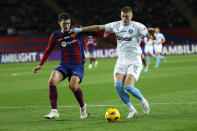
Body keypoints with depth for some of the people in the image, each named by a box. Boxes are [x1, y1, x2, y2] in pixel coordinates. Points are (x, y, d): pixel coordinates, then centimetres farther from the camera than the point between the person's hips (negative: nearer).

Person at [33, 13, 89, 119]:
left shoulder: (76, 29, 0)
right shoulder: (55, 35, 5)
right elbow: (48, 50, 17)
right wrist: (40, 65, 14)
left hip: (78, 65, -3)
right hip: (64, 64, 3)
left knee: (73, 85, -27)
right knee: (52, 80, -24)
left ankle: (83, 107, 3)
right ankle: (54, 111, -15)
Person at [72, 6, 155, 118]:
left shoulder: (137, 26, -6)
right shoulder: (116, 25, 6)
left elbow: (151, 37, -13)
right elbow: (98, 27, 9)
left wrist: (151, 33, -37)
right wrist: (80, 30, 8)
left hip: (134, 61, -4)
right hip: (121, 61, 4)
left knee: (129, 86, -18)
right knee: (118, 85, -14)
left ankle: (143, 101, 12)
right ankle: (132, 110, 0)